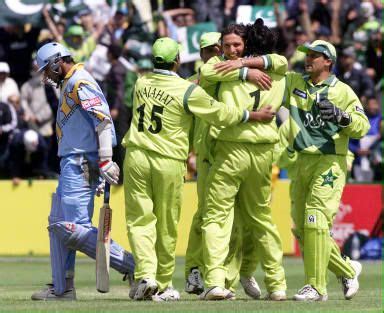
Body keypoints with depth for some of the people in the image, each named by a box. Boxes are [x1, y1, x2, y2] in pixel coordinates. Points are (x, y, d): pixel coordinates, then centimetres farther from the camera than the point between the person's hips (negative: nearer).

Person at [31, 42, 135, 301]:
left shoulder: (79, 82, -11)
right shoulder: (69, 85, 21)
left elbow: (103, 119, -22)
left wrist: (105, 161, -28)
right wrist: (96, 176, 18)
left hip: (79, 165, -11)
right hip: (72, 164, 11)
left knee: (74, 228, -17)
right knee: (58, 224, 17)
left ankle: (131, 266, -19)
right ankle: (62, 289, 23)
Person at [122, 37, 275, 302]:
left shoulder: (141, 82, 5)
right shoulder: (188, 91, -9)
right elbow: (219, 113, -2)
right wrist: (252, 115, 11)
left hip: (136, 157, 3)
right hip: (169, 161, -3)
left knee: (140, 220, 3)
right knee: (166, 226, 8)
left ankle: (146, 273, -17)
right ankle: (163, 285, 16)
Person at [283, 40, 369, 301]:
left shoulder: (342, 91, -3)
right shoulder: (294, 83, 11)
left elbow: (362, 127, -8)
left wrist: (341, 116, -24)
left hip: (331, 163, -7)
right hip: (303, 162, 7)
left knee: (316, 221, -17)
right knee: (301, 228, 9)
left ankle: (317, 287, -13)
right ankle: (347, 270, 24)